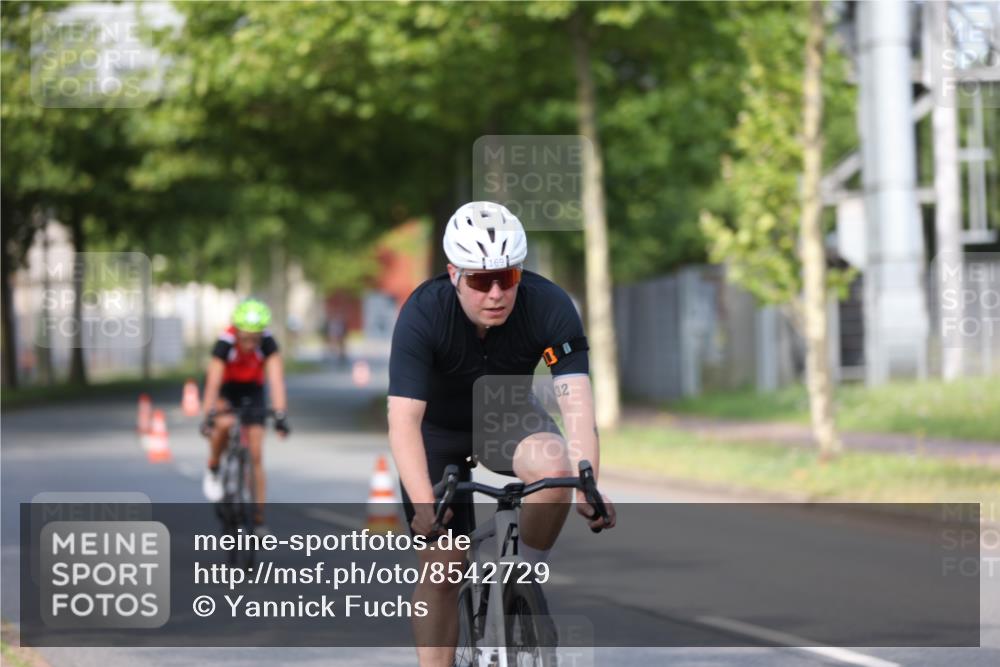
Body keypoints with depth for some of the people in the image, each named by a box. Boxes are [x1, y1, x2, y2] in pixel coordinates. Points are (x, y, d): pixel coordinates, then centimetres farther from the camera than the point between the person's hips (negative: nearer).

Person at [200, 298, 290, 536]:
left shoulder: (268, 343, -28)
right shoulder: (225, 343, -32)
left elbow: (276, 380, -35)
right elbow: (213, 383, -38)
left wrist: (280, 415, -45)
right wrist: (208, 416, -48)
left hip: (252, 392, 2)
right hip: (225, 390, -1)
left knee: (255, 456, -5)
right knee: (225, 423, -35)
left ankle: (258, 518, -1)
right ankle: (213, 470, -7)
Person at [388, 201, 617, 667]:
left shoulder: (550, 307, -28)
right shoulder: (422, 314, -32)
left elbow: (577, 403, -36)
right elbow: (403, 420, -39)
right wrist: (424, 505, -52)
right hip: (438, 429, -1)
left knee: (554, 466, -32)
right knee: (441, 565, -8)